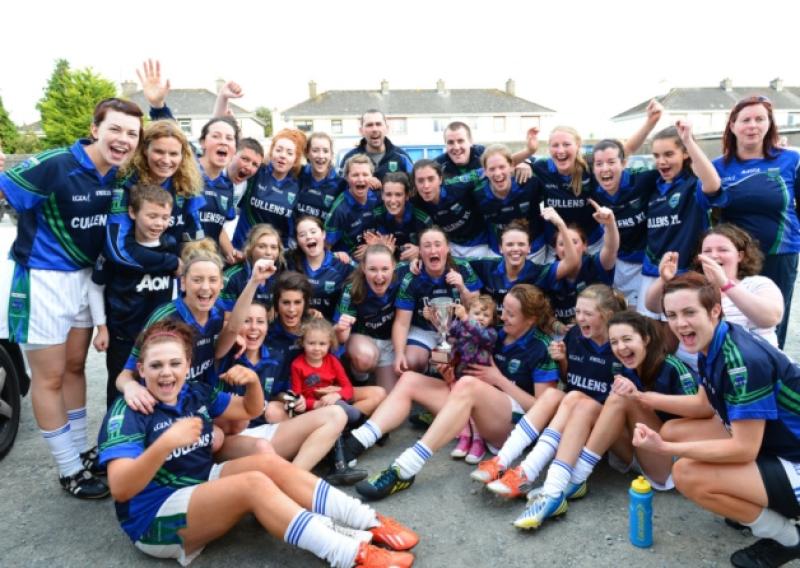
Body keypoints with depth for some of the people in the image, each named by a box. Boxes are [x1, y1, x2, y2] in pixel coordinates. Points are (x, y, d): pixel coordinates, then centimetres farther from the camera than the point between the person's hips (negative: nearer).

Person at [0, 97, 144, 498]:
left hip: (83, 277, 7)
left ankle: (81, 451, 33)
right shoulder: (54, 165, -22)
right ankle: (70, 471, 18)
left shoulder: (119, 175, -3)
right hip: (41, 280, -6)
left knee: (75, 367, 17)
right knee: (50, 377, 5)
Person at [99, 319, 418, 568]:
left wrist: (252, 380, -9)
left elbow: (251, 410, 13)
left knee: (270, 463, -17)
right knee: (254, 483, -29)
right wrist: (164, 444, -41)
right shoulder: (127, 412, -15)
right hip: (153, 518, -7)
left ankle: (371, 523, -20)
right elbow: (120, 489, -25)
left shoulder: (195, 394, 4)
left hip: (202, 485, 7)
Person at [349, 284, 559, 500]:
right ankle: (354, 444, -25)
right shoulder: (497, 335, 12)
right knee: (410, 380, -6)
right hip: (479, 419, 7)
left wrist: (498, 379, -11)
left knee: (467, 384, -37)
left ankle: (403, 471, -45)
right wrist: (452, 379, -6)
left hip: (516, 421, -7)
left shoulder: (542, 348, -6)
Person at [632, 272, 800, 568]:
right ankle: (756, 507, 14)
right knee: (673, 430, 5)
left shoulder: (744, 360, -29)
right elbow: (705, 405, 12)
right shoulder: (711, 347, -2)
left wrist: (665, 449, -27)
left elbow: (744, 449, -27)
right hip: (762, 442, 9)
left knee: (686, 474, -23)